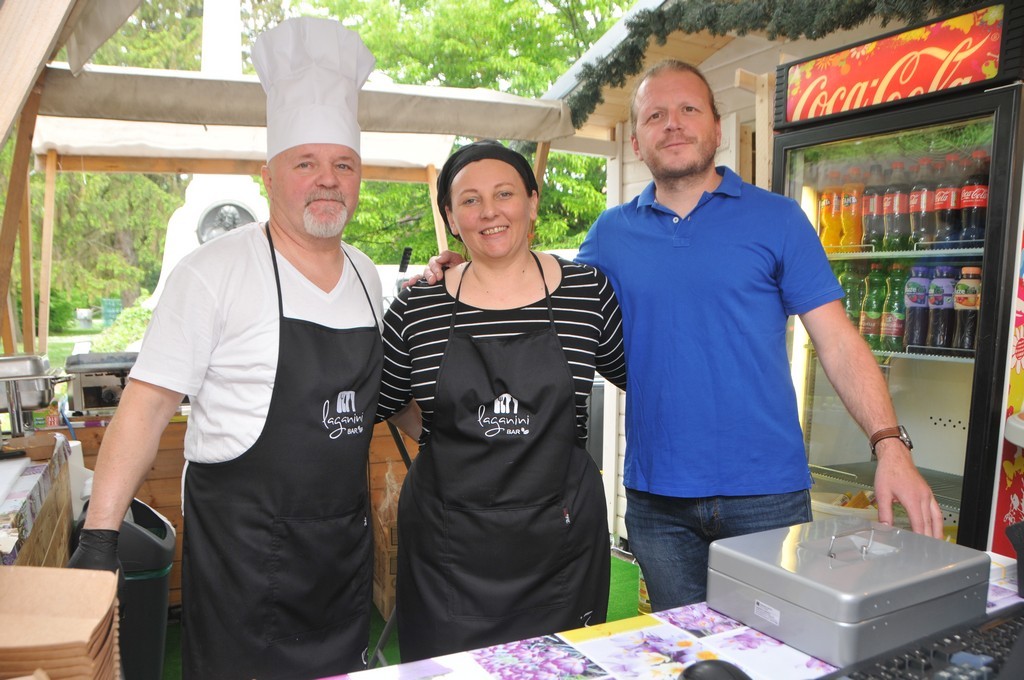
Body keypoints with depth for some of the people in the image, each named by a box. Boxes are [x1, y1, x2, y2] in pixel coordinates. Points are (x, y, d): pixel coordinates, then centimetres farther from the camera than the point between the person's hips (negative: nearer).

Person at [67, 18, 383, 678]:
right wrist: (99, 535, -17)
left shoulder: (366, 274, 6)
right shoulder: (216, 273, -12)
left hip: (346, 543, 6)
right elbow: (148, 402, -13)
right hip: (242, 543, -5)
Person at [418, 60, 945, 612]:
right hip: (656, 498, 2)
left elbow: (838, 342, -4)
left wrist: (889, 444, -16)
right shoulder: (611, 234, 5)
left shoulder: (776, 219, -1)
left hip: (765, 493, -2)